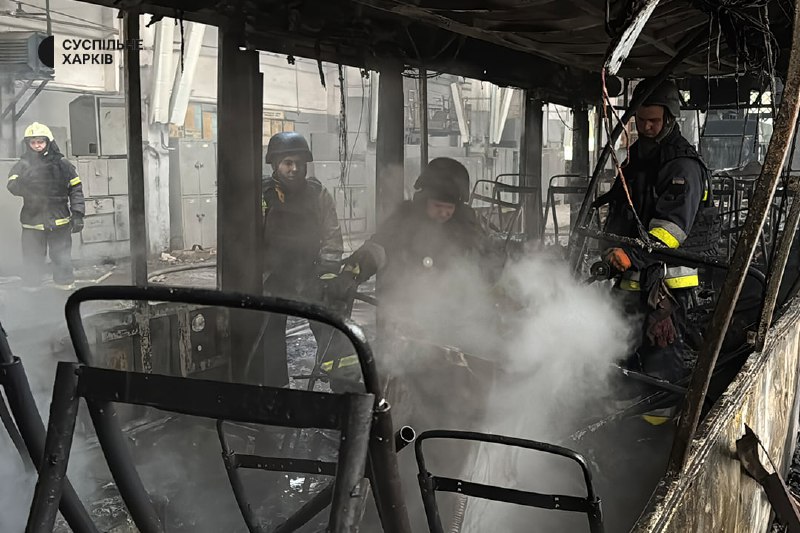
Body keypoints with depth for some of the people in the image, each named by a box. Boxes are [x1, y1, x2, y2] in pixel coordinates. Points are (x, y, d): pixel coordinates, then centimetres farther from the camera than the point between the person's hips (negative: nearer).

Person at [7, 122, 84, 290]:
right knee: (32, 262, 7)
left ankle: (66, 287, 20)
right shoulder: (22, 166, 1)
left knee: (62, 259, 7)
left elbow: (76, 189, 4)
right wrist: (25, 180, -34)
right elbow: (12, 187, -13)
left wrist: (77, 215, -1)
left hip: (59, 221, 0)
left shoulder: (62, 164, 2)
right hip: (32, 223, 0)